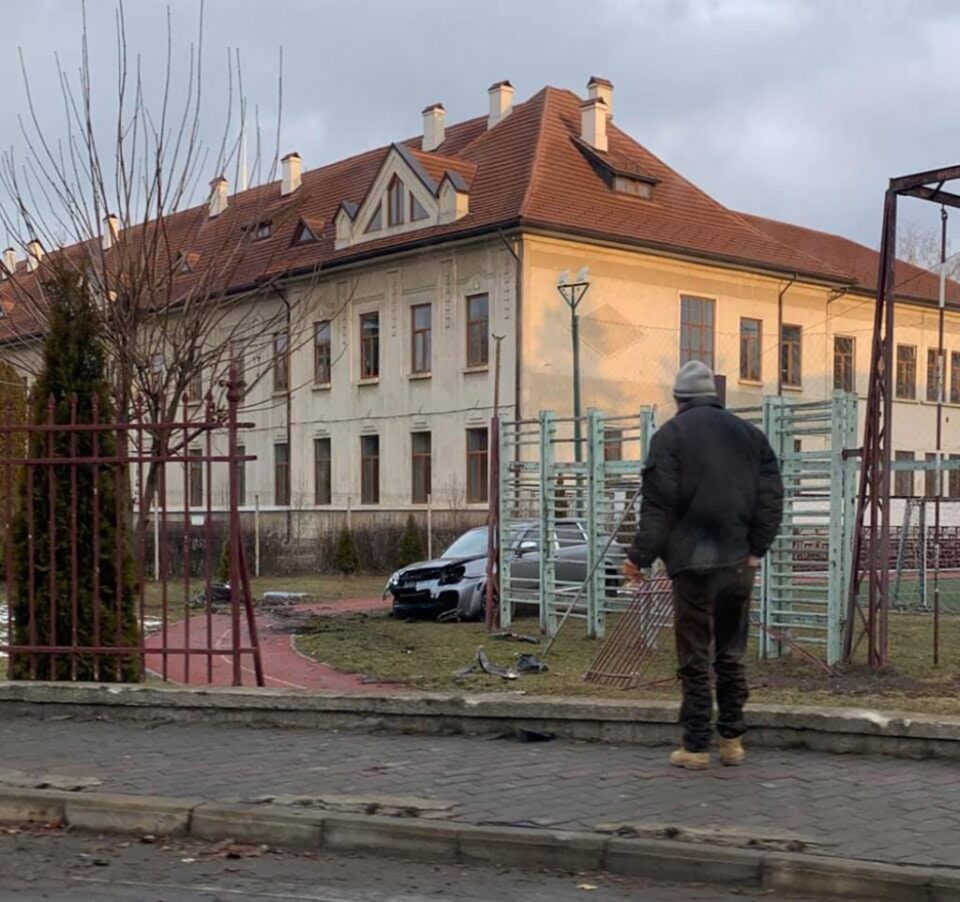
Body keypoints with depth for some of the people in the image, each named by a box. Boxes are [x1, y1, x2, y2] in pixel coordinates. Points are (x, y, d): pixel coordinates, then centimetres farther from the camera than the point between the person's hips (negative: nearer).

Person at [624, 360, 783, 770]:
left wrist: (640, 556, -5)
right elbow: (771, 494, 6)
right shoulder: (748, 433, 10)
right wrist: (757, 547, 9)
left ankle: (695, 746, 4)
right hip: (740, 562, 4)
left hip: (694, 562, -4)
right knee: (732, 653, 13)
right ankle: (732, 740, 17)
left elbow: (658, 502, -10)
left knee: (694, 657, 1)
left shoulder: (671, 434, -4)